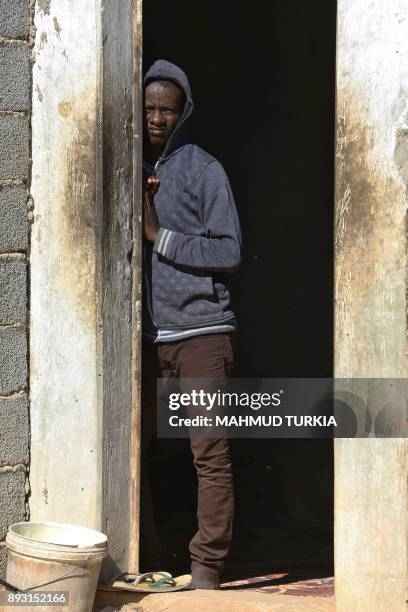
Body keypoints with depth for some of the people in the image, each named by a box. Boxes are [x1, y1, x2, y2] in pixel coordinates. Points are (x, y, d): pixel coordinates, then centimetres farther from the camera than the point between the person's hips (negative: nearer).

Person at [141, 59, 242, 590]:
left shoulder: (202, 169, 1)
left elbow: (229, 252, -6)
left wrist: (158, 234, -11)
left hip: (200, 330, -4)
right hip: (141, 332, 4)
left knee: (211, 454, -4)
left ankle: (207, 565, 2)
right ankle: (143, 562, 10)